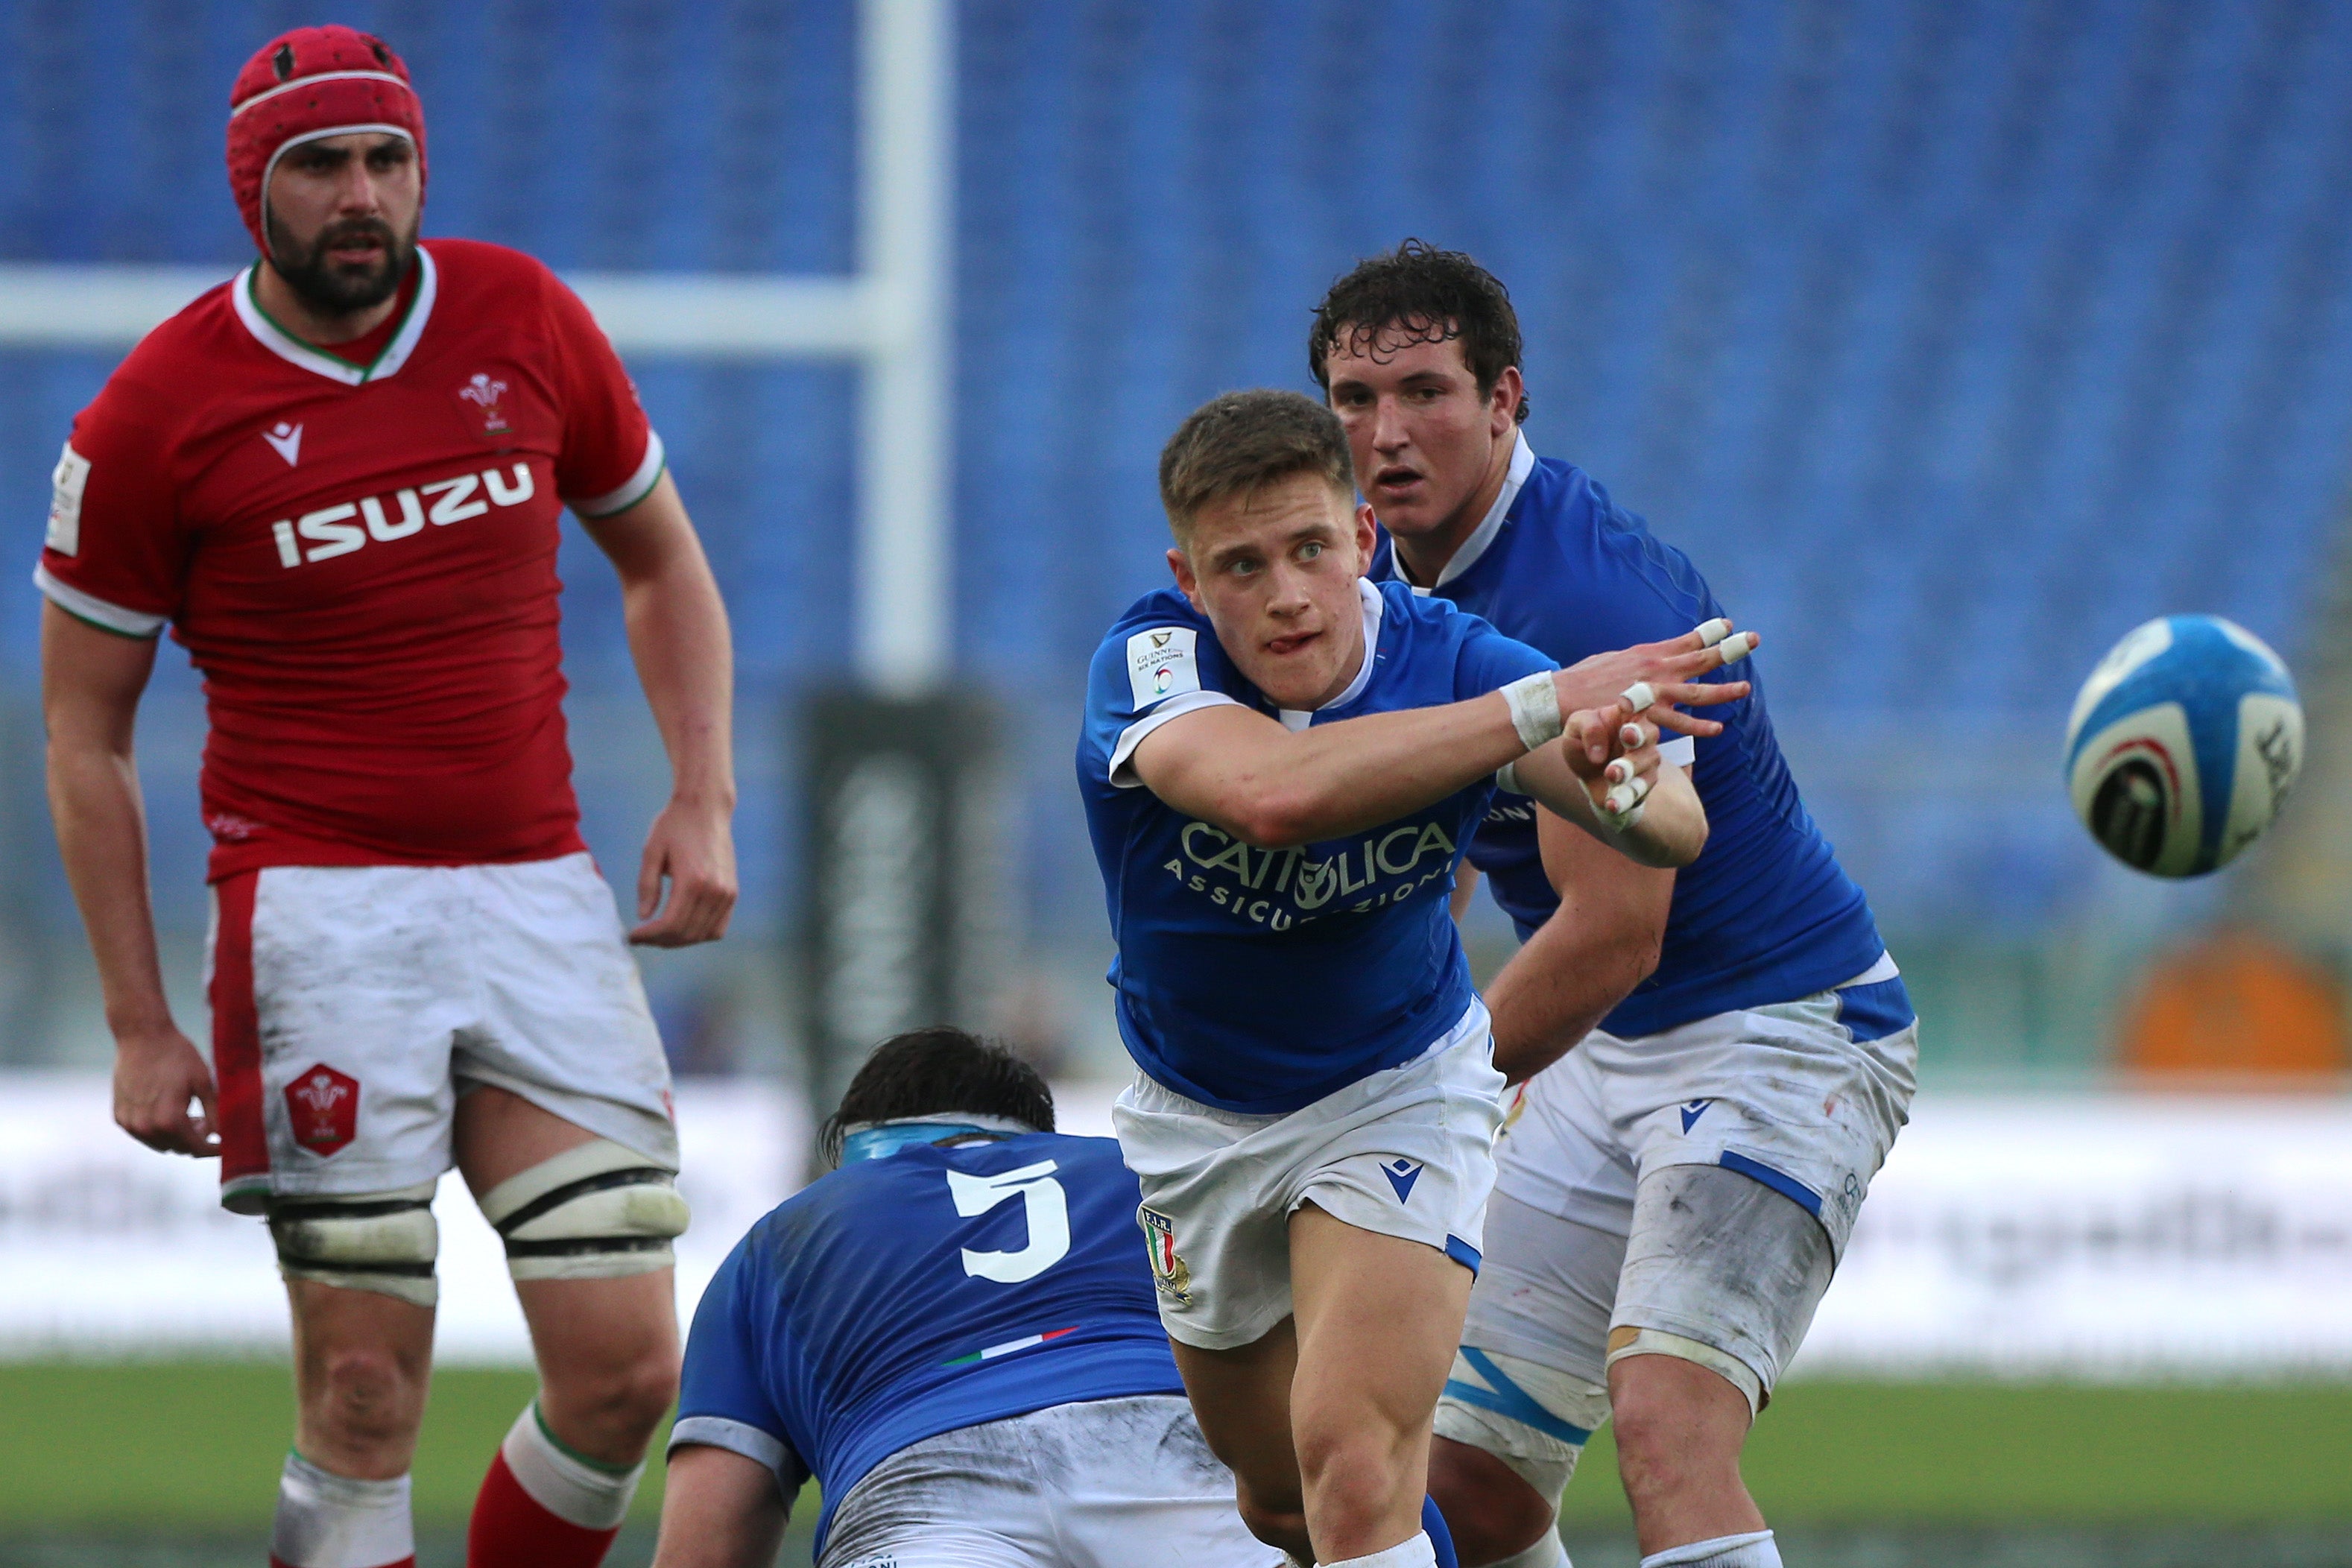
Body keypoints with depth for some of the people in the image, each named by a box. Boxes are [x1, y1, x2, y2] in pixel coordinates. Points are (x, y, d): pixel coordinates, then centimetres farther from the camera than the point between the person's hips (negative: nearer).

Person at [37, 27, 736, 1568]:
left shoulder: (524, 318, 5)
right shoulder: (157, 411, -4)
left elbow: (661, 558, 20)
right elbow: (85, 732, 2)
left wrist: (703, 798, 5)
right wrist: (140, 1025, -3)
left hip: (540, 898, 4)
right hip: (322, 908, -4)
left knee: (626, 1372, -2)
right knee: (366, 1394, -9)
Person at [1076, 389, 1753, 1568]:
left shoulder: (1450, 661, -23)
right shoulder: (1146, 665, -27)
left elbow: (1674, 835, -34)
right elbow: (1270, 794, -50)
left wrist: (1619, 786, -59)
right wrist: (1540, 708, -54)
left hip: (1398, 1090, -2)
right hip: (1196, 1115, 2)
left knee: (1353, 1462, -23)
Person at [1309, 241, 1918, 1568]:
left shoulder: (1591, 598, -24)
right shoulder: (1393, 581, 4)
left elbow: (1611, 936, -25)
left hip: (1786, 1024, -9)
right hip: (1609, 1053, 9)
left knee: (1667, 1419, -30)